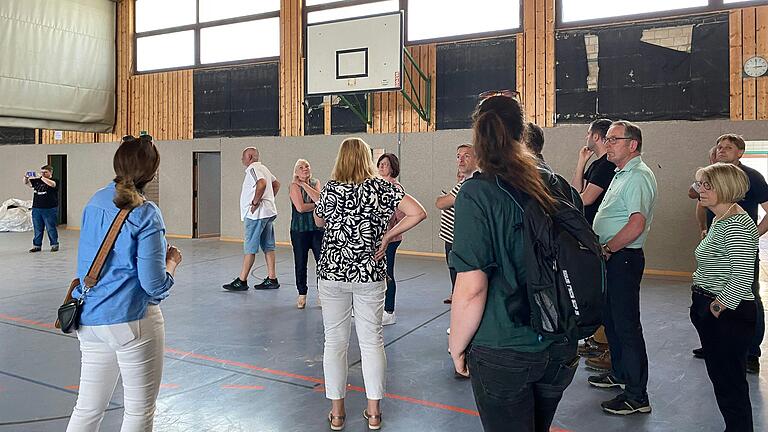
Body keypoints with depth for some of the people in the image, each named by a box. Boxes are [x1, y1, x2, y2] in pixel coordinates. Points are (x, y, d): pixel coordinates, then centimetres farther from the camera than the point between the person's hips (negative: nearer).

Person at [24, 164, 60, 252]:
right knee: (37, 229, 9)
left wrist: (41, 177, -28)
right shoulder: (37, 181, 14)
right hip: (36, 209, 5)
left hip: (49, 209, -5)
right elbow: (26, 183, 15)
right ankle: (37, 245, 16)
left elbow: (51, 184, -24)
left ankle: (54, 245, 9)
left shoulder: (55, 181, -2)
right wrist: (26, 177, -6)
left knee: (51, 228, -1)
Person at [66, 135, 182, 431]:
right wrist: (172, 261, 2)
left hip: (88, 318, 7)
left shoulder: (95, 202, 6)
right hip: (131, 318, -7)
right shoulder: (145, 215, -16)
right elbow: (155, 285, -18)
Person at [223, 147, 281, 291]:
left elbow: (262, 183, -31)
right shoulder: (263, 168, 18)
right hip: (268, 212, 10)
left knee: (250, 248, -6)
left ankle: (242, 281, -1)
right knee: (268, 247, 9)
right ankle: (272, 279, 11)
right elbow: (276, 184, 27)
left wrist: (255, 203, -23)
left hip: (256, 214, -10)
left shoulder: (253, 169, -12)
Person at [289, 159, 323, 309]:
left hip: (318, 228, 2)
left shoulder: (316, 183, 8)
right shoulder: (294, 186, -3)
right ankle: (302, 294, 20)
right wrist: (316, 205, -6)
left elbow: (319, 199, -12)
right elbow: (300, 207, -15)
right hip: (299, 229, -2)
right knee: (300, 264, 5)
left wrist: (304, 184, -8)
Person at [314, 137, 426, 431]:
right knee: (372, 340, 10)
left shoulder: (330, 189, -4)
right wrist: (388, 236, -5)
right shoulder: (381, 187, -5)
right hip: (370, 274, 0)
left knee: (335, 341, 10)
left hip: (332, 273, 0)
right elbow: (418, 213, -12)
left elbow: (319, 222, 13)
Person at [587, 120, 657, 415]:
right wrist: (604, 249, 12)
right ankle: (619, 374, 38)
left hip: (623, 258, -11)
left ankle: (637, 396, 4)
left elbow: (636, 225, -27)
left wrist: (606, 249, -17)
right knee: (611, 319, 21)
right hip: (611, 258, 11)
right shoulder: (622, 174, 16)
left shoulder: (638, 176, -17)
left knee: (627, 326, -5)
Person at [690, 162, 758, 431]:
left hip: (728, 316, -10)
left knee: (730, 383, 0)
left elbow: (743, 276, -26)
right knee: (719, 376, 18)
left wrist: (720, 306, -18)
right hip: (710, 310, 10)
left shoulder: (736, 225, -19)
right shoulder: (720, 220, 13)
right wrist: (704, 305, 15)